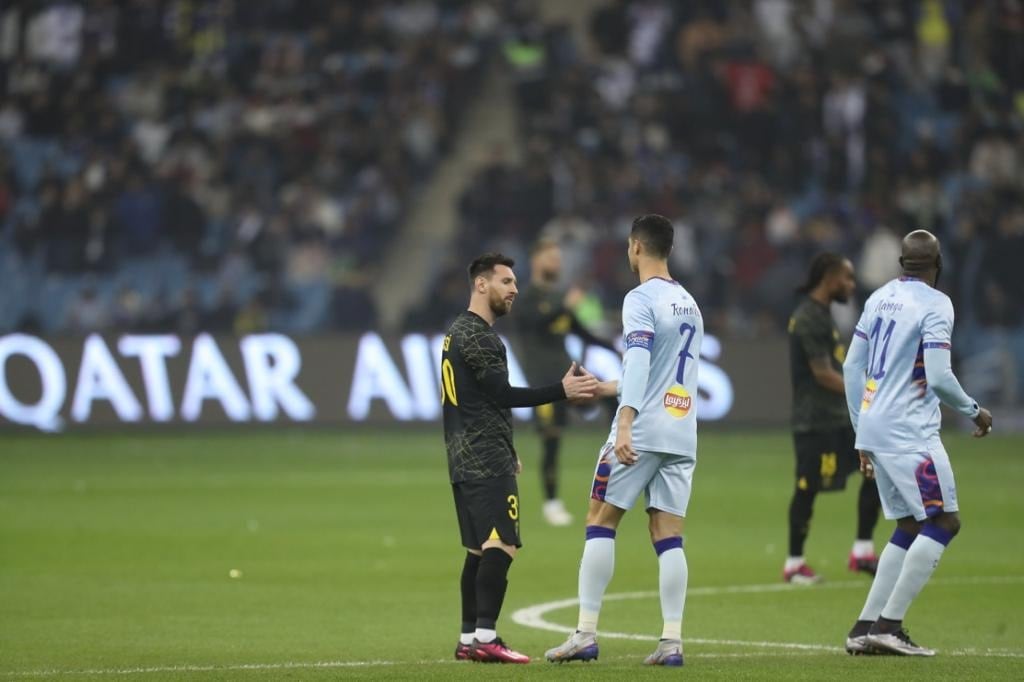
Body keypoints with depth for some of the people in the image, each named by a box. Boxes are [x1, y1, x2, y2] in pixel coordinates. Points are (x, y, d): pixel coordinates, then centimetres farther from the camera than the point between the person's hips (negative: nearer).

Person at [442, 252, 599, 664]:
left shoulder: (458, 333, 20)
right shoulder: (477, 336, -12)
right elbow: (503, 395, -19)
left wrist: (505, 451, 28)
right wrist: (563, 391, -20)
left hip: (466, 460, 11)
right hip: (487, 461, -11)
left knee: (478, 549, 11)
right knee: (501, 546, -15)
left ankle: (469, 639, 11)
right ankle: (485, 637, -22)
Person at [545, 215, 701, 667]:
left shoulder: (641, 299, -6)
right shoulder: (689, 303, 19)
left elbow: (639, 361, -20)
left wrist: (624, 424, -29)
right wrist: (609, 388, 39)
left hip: (642, 433, -7)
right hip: (681, 437, 7)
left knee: (600, 522, 1)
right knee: (668, 537, 3)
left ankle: (586, 634, -3)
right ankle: (672, 641, -6)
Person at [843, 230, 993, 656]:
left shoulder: (880, 298, 12)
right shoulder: (935, 305, -10)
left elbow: (851, 368, 15)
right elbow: (939, 377, -19)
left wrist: (863, 435, 22)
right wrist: (973, 412, -1)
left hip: (873, 427, 8)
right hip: (908, 431, -8)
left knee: (909, 527, 15)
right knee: (944, 522, -5)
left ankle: (865, 628, 10)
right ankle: (888, 625, -12)